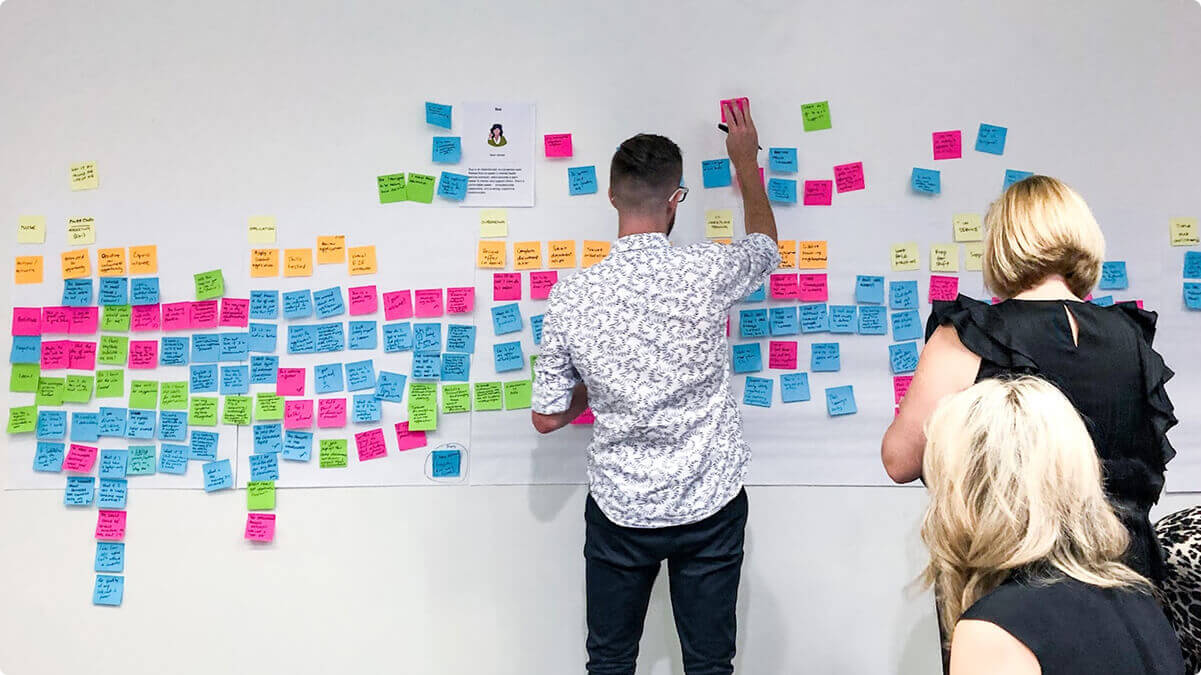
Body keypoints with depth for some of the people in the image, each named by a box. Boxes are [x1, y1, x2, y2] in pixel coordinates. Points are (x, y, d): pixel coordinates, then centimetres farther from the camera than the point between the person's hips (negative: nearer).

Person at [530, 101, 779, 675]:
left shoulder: (570, 296, -13)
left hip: (619, 511, 1)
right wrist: (745, 161, 25)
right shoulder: (709, 274, -16)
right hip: (710, 505, 0)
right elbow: (766, 243, 11)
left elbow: (547, 418, -4)